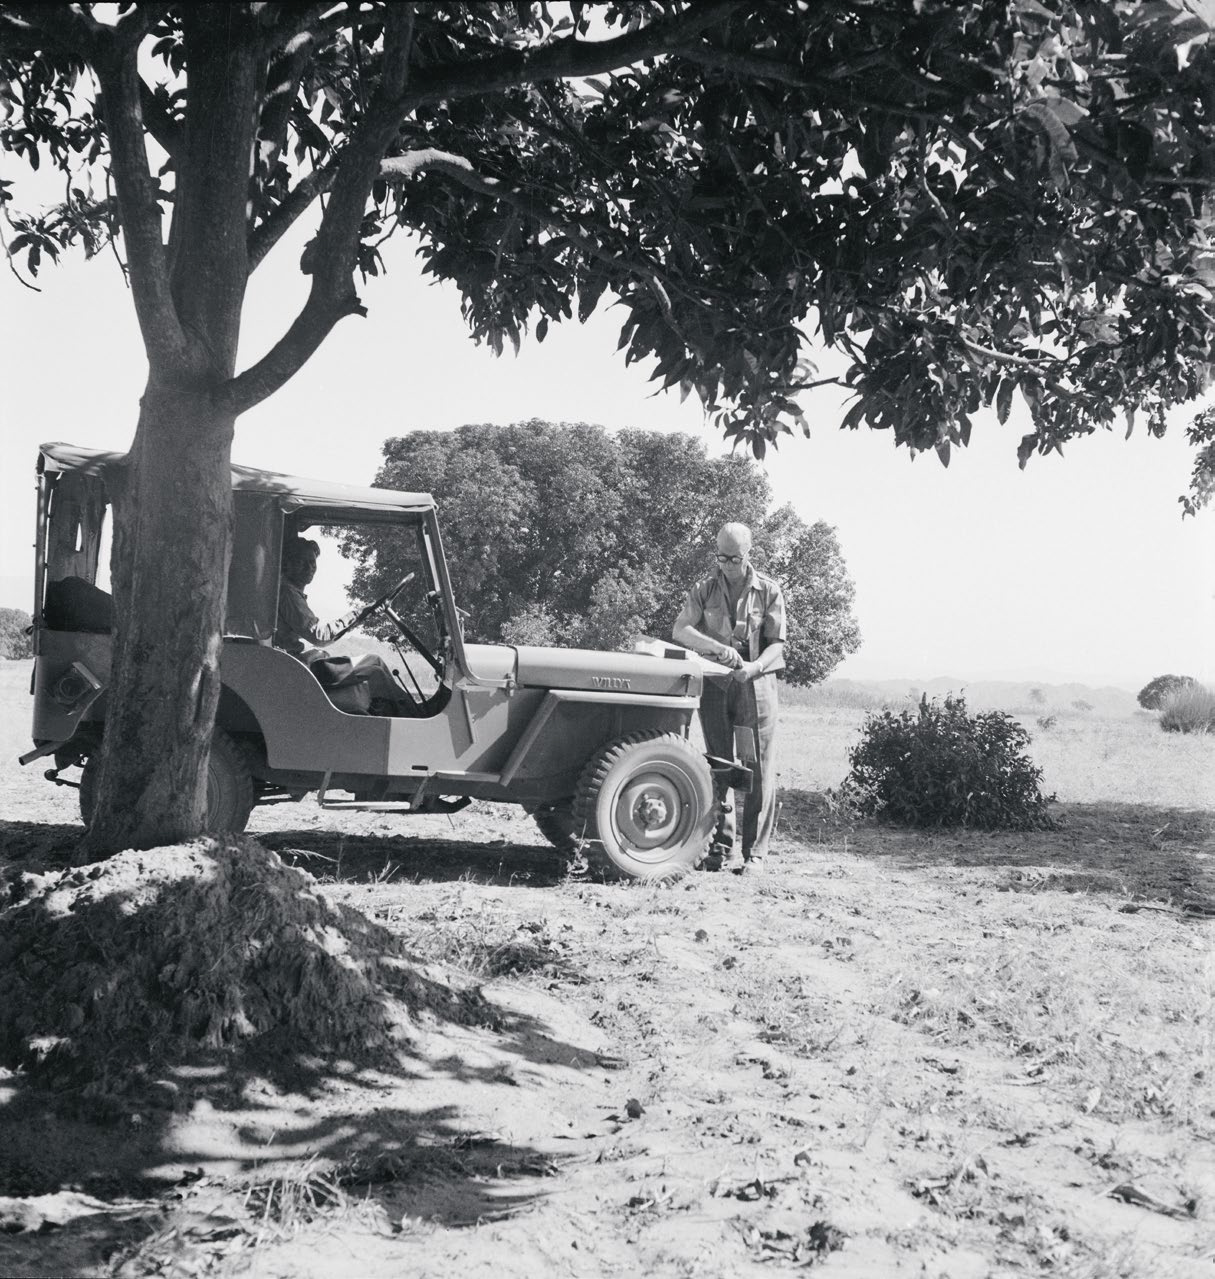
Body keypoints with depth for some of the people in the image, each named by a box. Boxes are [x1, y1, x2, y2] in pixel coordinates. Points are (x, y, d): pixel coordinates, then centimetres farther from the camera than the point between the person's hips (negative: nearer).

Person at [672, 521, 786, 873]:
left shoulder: (769, 590, 4)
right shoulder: (704, 590, 7)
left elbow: (777, 643, 0)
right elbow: (680, 630, -6)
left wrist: (756, 666, -21)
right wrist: (717, 647, -23)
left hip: (756, 683, -2)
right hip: (715, 684, 2)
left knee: (760, 768, -4)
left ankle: (755, 851, 0)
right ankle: (723, 848, 10)